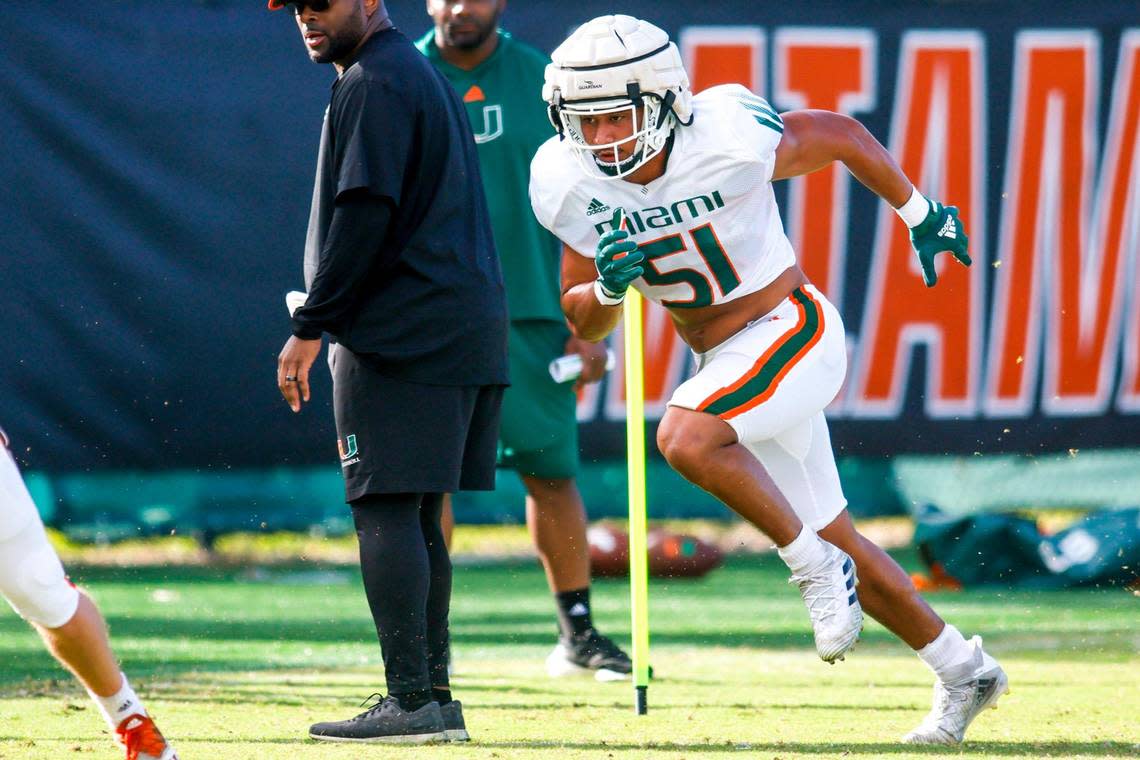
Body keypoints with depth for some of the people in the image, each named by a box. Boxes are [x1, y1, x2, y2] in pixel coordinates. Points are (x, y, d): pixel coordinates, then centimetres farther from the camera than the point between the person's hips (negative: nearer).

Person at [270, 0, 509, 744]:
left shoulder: (373, 85, -9)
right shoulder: (426, 76, 22)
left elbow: (365, 213, -18)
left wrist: (310, 327, -14)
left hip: (400, 335, -10)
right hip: (465, 331, 10)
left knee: (386, 509, -11)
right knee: (418, 515, 12)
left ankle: (411, 701, -16)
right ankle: (433, 696, 12)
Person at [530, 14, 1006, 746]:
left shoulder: (730, 137, -25)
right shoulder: (572, 184, -11)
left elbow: (843, 134, -7)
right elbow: (585, 322, -1)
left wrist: (920, 213, 6)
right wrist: (608, 287, -24)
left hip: (791, 330, -6)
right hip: (724, 359, 6)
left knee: (684, 437, -31)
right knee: (833, 540, 13)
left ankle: (817, 569, -12)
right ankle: (962, 672, 30)